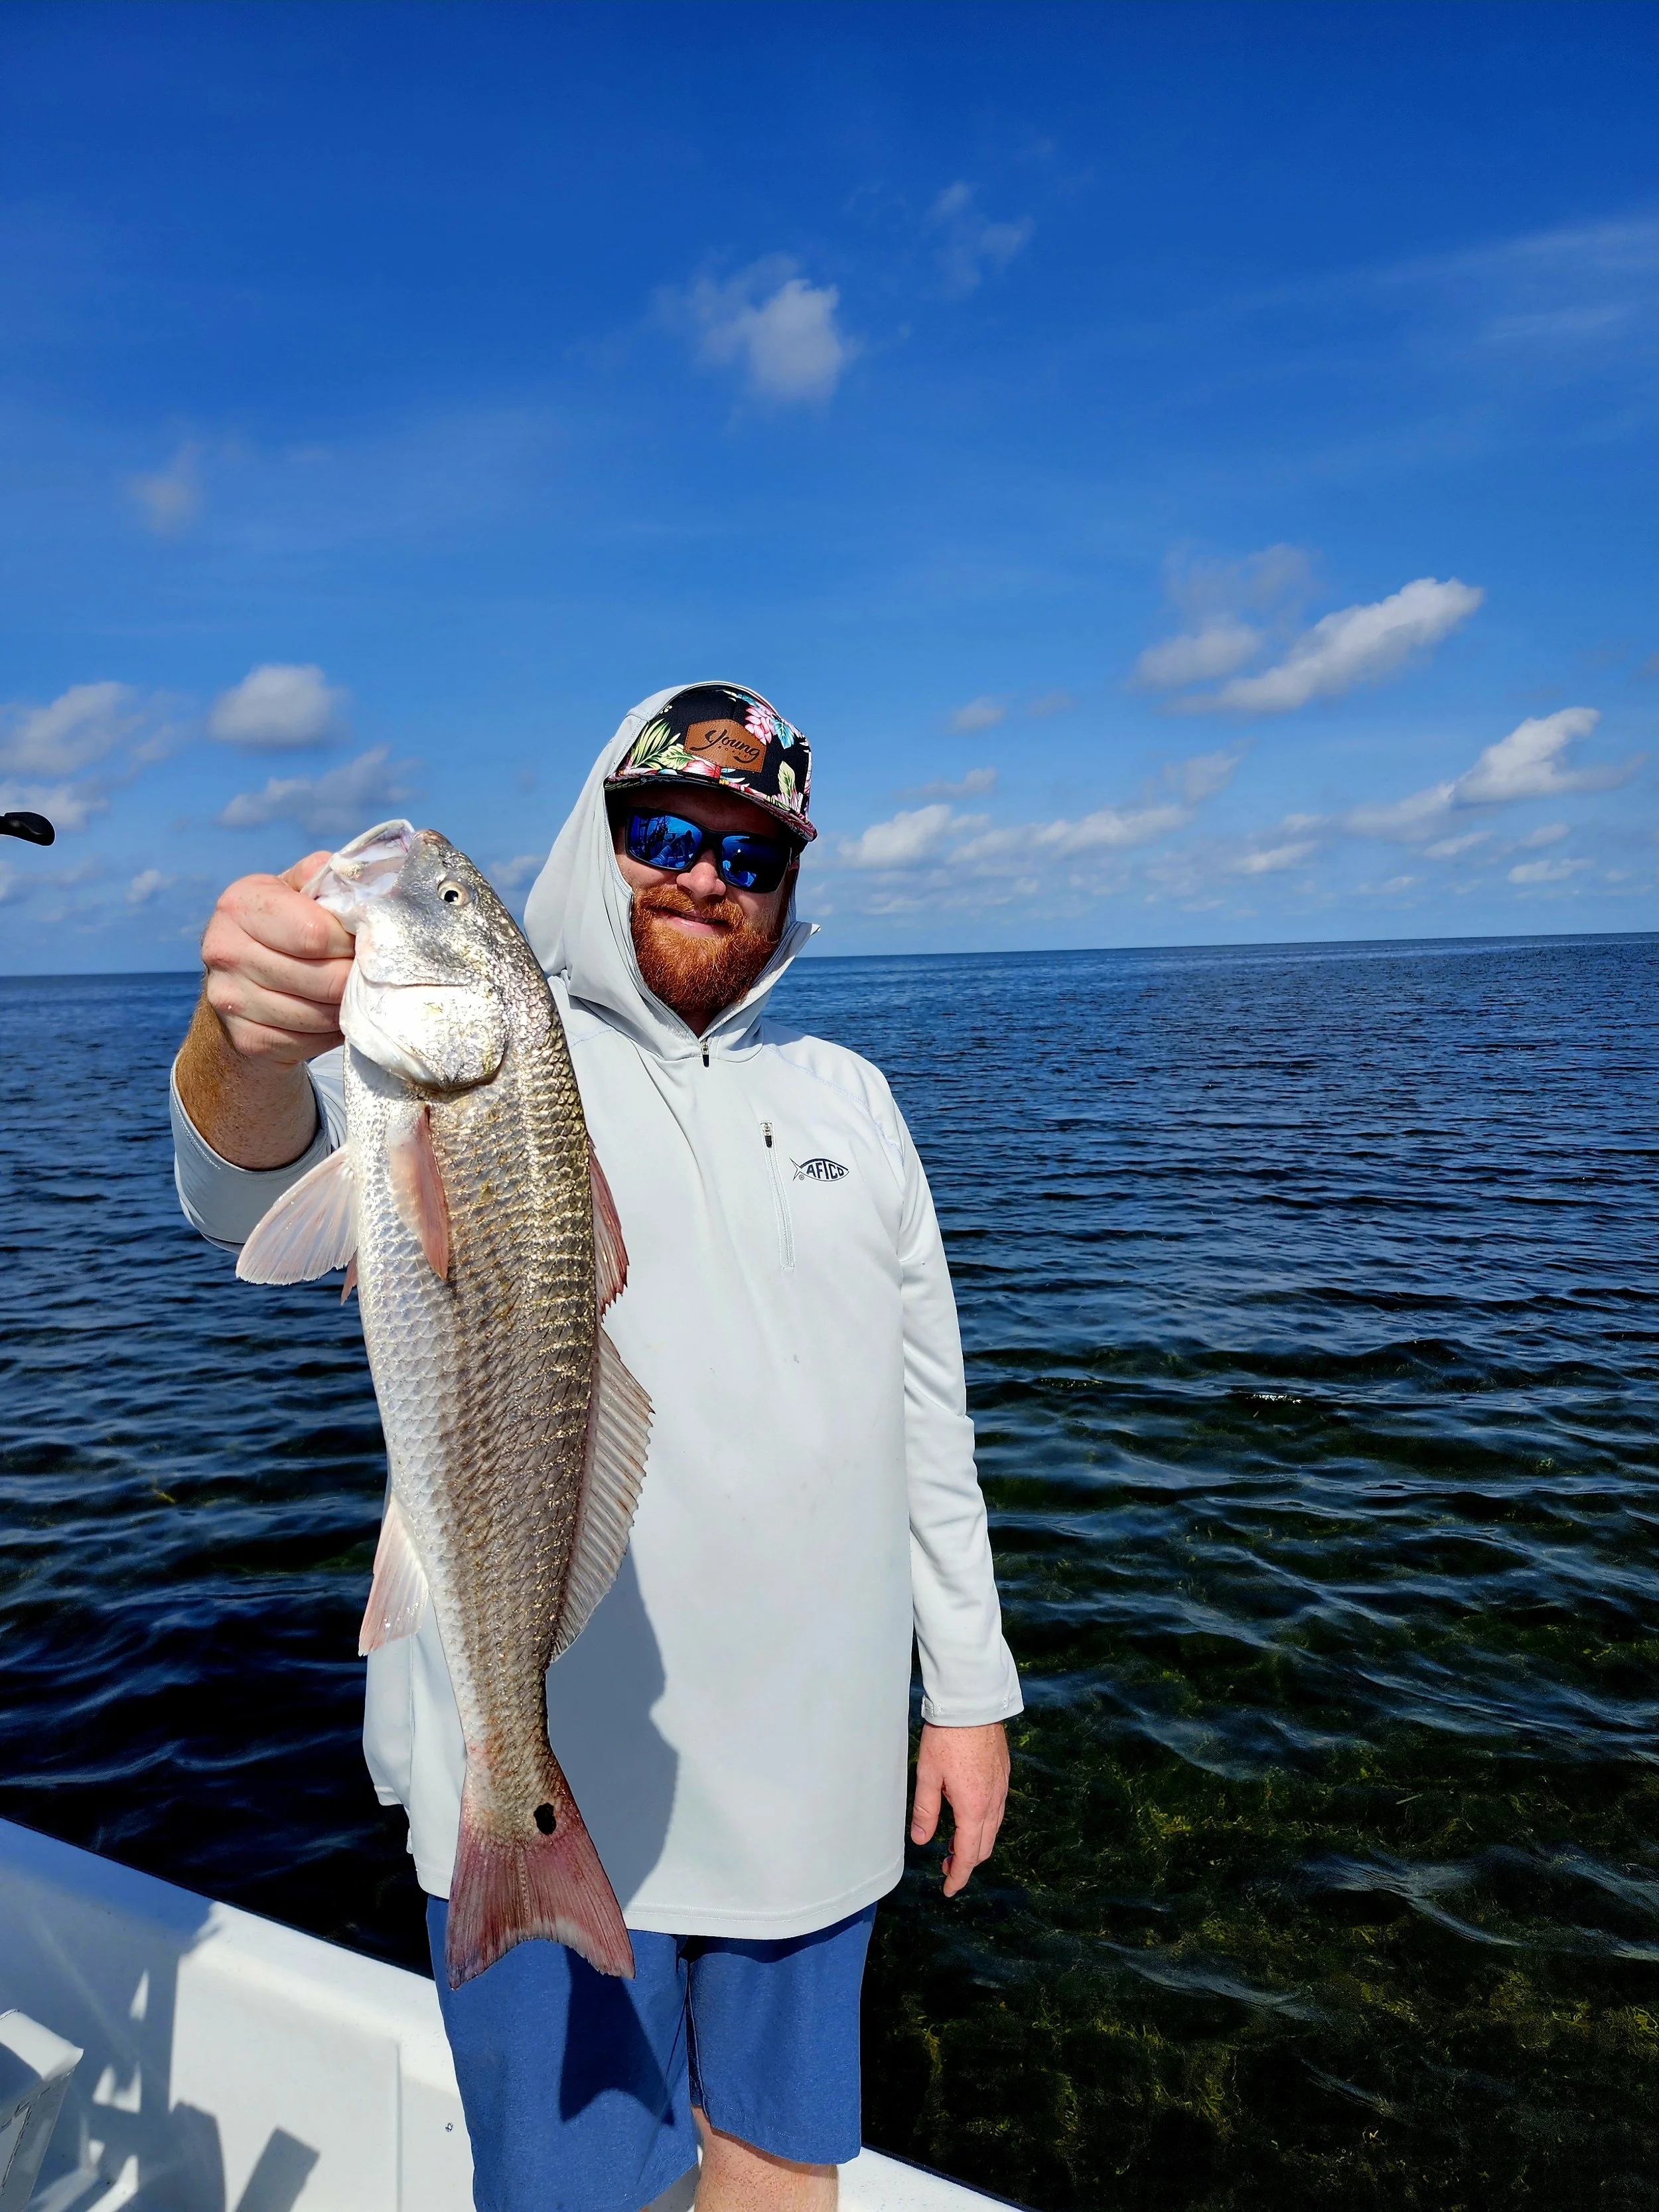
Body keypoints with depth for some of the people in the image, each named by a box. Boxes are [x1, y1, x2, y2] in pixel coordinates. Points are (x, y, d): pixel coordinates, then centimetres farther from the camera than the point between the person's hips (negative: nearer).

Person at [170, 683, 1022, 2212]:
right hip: (553, 1786, -3)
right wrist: (248, 1047, -50)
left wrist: (971, 1686, 10)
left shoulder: (846, 1097, 7)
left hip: (812, 1772, 4)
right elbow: (264, 1194, -27)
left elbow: (927, 1413, 10)